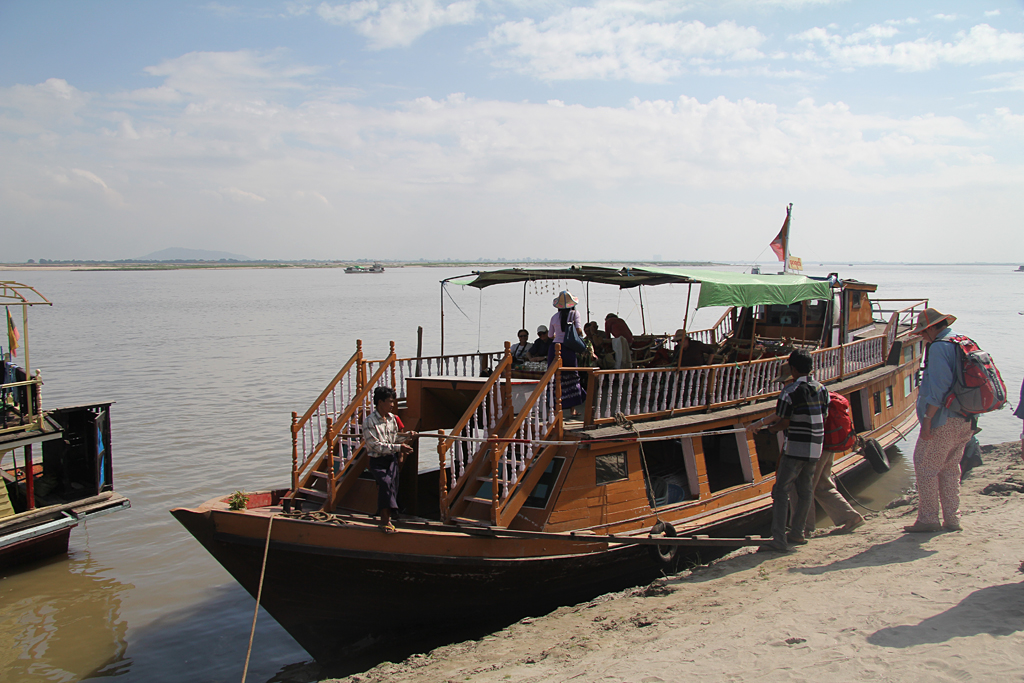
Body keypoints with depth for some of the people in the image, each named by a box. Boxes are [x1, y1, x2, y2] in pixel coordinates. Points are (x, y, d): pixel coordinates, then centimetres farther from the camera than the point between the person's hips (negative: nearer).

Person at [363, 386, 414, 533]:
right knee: (385, 482, -26)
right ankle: (385, 521, -20)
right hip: (377, 461, -5)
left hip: (391, 459, 5)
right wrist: (397, 447, -19)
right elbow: (376, 446, -16)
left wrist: (406, 436, 1)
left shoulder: (392, 418, 7)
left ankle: (386, 518, -7)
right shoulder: (369, 421, -11)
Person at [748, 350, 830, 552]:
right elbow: (823, 417, 12)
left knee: (781, 491, -6)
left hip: (795, 447, -7)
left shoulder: (791, 391, -13)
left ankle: (779, 540, -13)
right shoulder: (821, 389, 8)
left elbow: (784, 422, -13)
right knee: (805, 490, 17)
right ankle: (797, 533, 26)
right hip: (815, 447, 8)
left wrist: (772, 428, 9)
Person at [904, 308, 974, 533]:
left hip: (944, 420, -9)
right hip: (966, 421, 9)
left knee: (926, 466, -1)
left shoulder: (939, 347, -13)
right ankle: (952, 519, 19)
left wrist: (927, 419, -18)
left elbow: (938, 387, -21)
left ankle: (928, 519, 1)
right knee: (950, 468, 16)